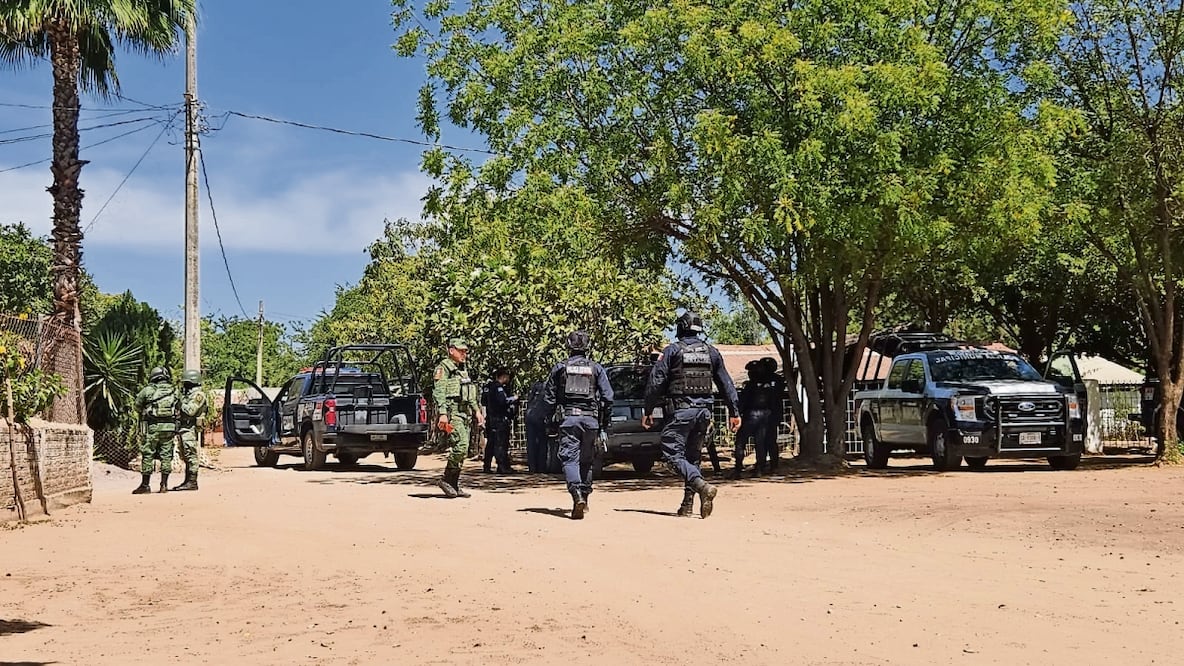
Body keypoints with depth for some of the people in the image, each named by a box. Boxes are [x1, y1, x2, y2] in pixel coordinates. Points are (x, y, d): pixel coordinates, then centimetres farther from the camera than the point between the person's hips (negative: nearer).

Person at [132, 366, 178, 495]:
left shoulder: (147, 390, -1)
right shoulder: (174, 390, 7)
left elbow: (137, 407, 8)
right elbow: (179, 408, 11)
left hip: (152, 426, -3)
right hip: (170, 426, 3)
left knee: (148, 455, 3)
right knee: (166, 455, 8)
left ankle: (145, 485, 3)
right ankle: (164, 485, 8)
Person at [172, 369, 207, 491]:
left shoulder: (198, 395, -10)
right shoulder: (188, 394, 21)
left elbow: (190, 411, -20)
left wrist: (180, 403, -9)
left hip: (190, 429, -10)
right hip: (183, 428, 10)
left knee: (191, 455, -10)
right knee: (186, 457, 11)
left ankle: (192, 482, -10)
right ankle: (187, 481, 14)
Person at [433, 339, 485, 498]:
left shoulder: (463, 370, 22)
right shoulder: (443, 368, -5)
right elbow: (438, 392, -14)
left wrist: (476, 410, 20)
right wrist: (442, 413, -23)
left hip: (465, 414, 9)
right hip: (452, 413, -9)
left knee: (461, 449, 6)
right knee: (461, 445, -19)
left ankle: (455, 486, 9)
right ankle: (446, 480, -9)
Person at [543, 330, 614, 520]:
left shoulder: (559, 368, 7)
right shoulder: (596, 368, 8)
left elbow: (548, 398, 9)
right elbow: (608, 397, 2)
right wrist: (604, 423, 10)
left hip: (568, 419, -1)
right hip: (590, 419, 1)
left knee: (569, 458, -6)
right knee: (587, 460, 13)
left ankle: (577, 495, -27)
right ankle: (584, 498, 19)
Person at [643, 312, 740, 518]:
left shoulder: (672, 350, -3)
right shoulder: (711, 352, 11)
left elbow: (655, 382, -7)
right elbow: (726, 384, 13)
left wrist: (648, 411, 0)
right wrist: (734, 412, 17)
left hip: (680, 410, -5)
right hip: (704, 410, 6)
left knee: (673, 455, -6)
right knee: (693, 456, 14)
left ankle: (702, 486, -27)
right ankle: (688, 504, 11)